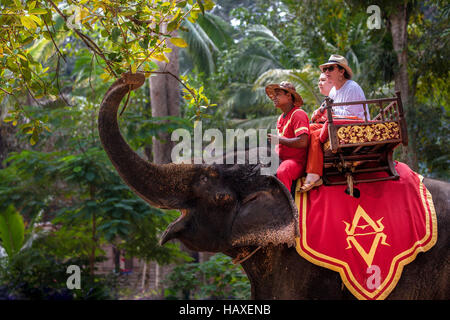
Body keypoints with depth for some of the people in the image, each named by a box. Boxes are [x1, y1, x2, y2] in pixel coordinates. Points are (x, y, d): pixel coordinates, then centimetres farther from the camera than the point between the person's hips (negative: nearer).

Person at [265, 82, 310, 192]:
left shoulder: (298, 114, -10)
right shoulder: (281, 118, 19)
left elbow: (302, 142, -23)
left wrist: (279, 140, -17)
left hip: (296, 161, -10)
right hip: (280, 160, 10)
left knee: (282, 172, -38)